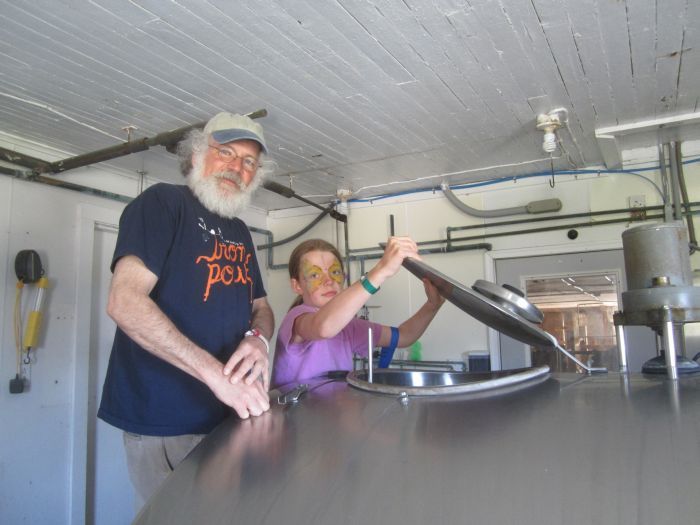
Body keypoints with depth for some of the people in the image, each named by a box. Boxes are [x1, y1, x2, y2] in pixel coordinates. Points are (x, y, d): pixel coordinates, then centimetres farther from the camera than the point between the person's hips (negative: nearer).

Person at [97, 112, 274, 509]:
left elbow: (262, 307, 19)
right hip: (165, 420, -7)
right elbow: (125, 301, -22)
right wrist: (216, 374, -28)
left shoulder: (240, 233, 14)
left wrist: (258, 338, -7)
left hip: (231, 415, 8)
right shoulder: (163, 202, -9)